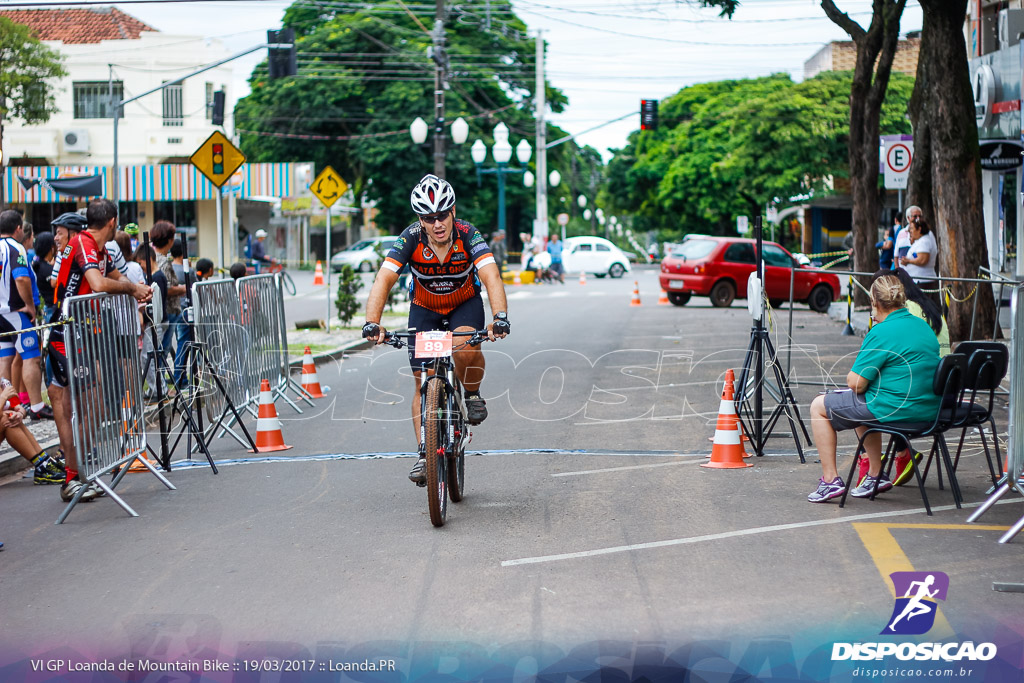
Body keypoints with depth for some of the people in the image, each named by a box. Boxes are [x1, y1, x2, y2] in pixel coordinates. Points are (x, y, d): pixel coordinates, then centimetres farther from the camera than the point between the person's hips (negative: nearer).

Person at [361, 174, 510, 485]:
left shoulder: (468, 235, -28)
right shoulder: (411, 238, -26)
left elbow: (491, 276, -39)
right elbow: (384, 280, -33)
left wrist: (500, 317, -56)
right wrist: (372, 322, -48)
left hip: (465, 303, -1)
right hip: (424, 309, 1)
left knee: (467, 350, -33)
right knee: (423, 383, -5)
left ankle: (472, 395, -2)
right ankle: (425, 454, 2)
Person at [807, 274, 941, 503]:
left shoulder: (882, 333, -17)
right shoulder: (924, 326, 9)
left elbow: (856, 383, -17)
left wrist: (854, 374, 7)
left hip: (893, 410, -9)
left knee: (819, 406, 9)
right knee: (863, 403, 35)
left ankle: (830, 480, 7)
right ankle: (876, 475, 31)